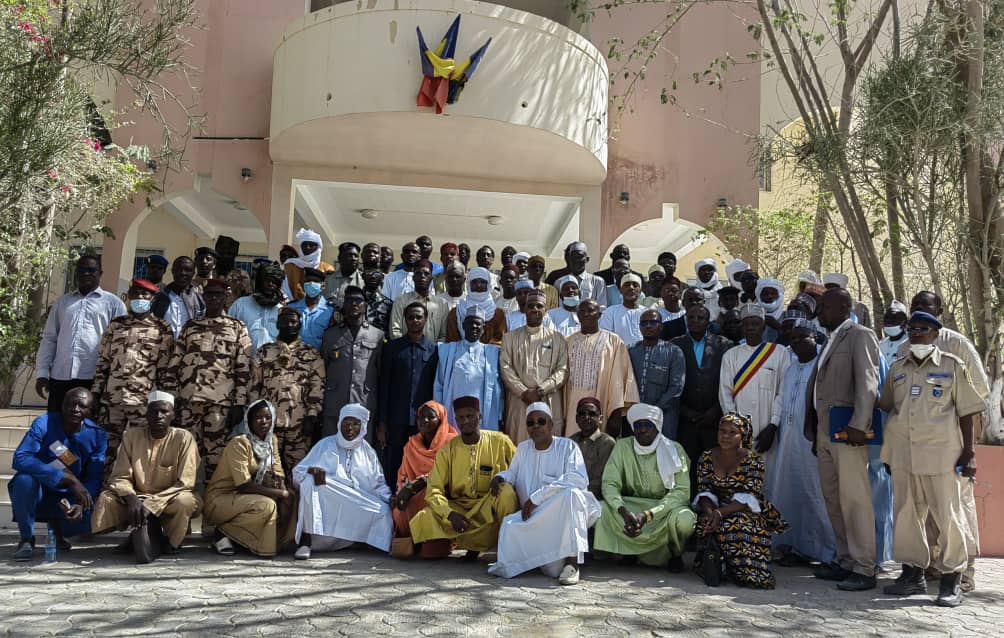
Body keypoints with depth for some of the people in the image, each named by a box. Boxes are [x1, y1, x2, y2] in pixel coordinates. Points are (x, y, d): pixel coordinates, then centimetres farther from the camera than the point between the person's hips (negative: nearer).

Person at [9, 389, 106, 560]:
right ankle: (27, 538, -8)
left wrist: (81, 504, -31)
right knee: (24, 479, -35)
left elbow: (94, 478, -9)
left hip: (67, 498, 3)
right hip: (37, 493, -3)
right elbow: (20, 458, -31)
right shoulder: (44, 423, -18)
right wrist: (69, 479, -39)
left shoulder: (97, 436, -9)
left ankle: (55, 524, 15)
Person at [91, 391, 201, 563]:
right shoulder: (131, 436, -4)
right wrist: (131, 499, -27)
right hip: (138, 500, 3)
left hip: (169, 502, -3)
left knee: (185, 501, -36)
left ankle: (168, 542, -8)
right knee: (106, 498, -25)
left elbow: (185, 483, -17)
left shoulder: (184, 438, -12)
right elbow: (120, 477, -5)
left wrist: (151, 505, -27)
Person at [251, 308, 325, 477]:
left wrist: (312, 416, -9)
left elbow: (317, 386, 0)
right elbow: (254, 385, 11)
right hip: (268, 421, 2)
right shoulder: (265, 352, 11)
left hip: (300, 423, -1)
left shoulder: (311, 353, 6)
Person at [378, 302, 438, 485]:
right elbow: (384, 386, 5)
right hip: (396, 421, 0)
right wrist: (382, 423, -1)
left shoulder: (434, 349, 6)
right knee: (392, 470, 1)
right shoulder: (392, 347, 7)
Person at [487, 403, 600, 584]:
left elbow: (578, 480, -15)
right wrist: (500, 477, 2)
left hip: (565, 512, -2)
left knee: (571, 493, -37)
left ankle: (572, 562, -30)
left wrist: (537, 497, -19)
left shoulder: (567, 446, 1)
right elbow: (513, 473, 28)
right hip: (534, 517, 2)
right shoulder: (523, 448, 15)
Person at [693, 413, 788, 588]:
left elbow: (748, 497, -14)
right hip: (716, 510, 2)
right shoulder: (707, 457, 6)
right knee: (705, 521, -30)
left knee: (739, 524, -35)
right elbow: (704, 491, -1)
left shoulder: (753, 460, -5)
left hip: (746, 513, -2)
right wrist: (710, 511, -24)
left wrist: (720, 512, -28)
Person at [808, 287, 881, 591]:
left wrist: (857, 426, -23)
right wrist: (815, 430, 15)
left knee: (854, 498, -6)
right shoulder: (831, 339, 20)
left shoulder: (860, 336, -5)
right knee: (833, 499, 11)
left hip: (847, 430, -9)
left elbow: (867, 383, -15)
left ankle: (863, 569, 0)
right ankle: (845, 560, 19)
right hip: (825, 430, 9)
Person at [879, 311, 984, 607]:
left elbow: (965, 411, 2)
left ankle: (951, 580, 9)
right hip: (902, 452, 4)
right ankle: (913, 573, 19)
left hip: (940, 452, -4)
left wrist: (969, 452, -2)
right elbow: (887, 407, 18)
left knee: (947, 515, -1)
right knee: (906, 513, 8)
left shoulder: (952, 366, 2)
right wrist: (887, 452, 15)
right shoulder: (897, 368, 12)